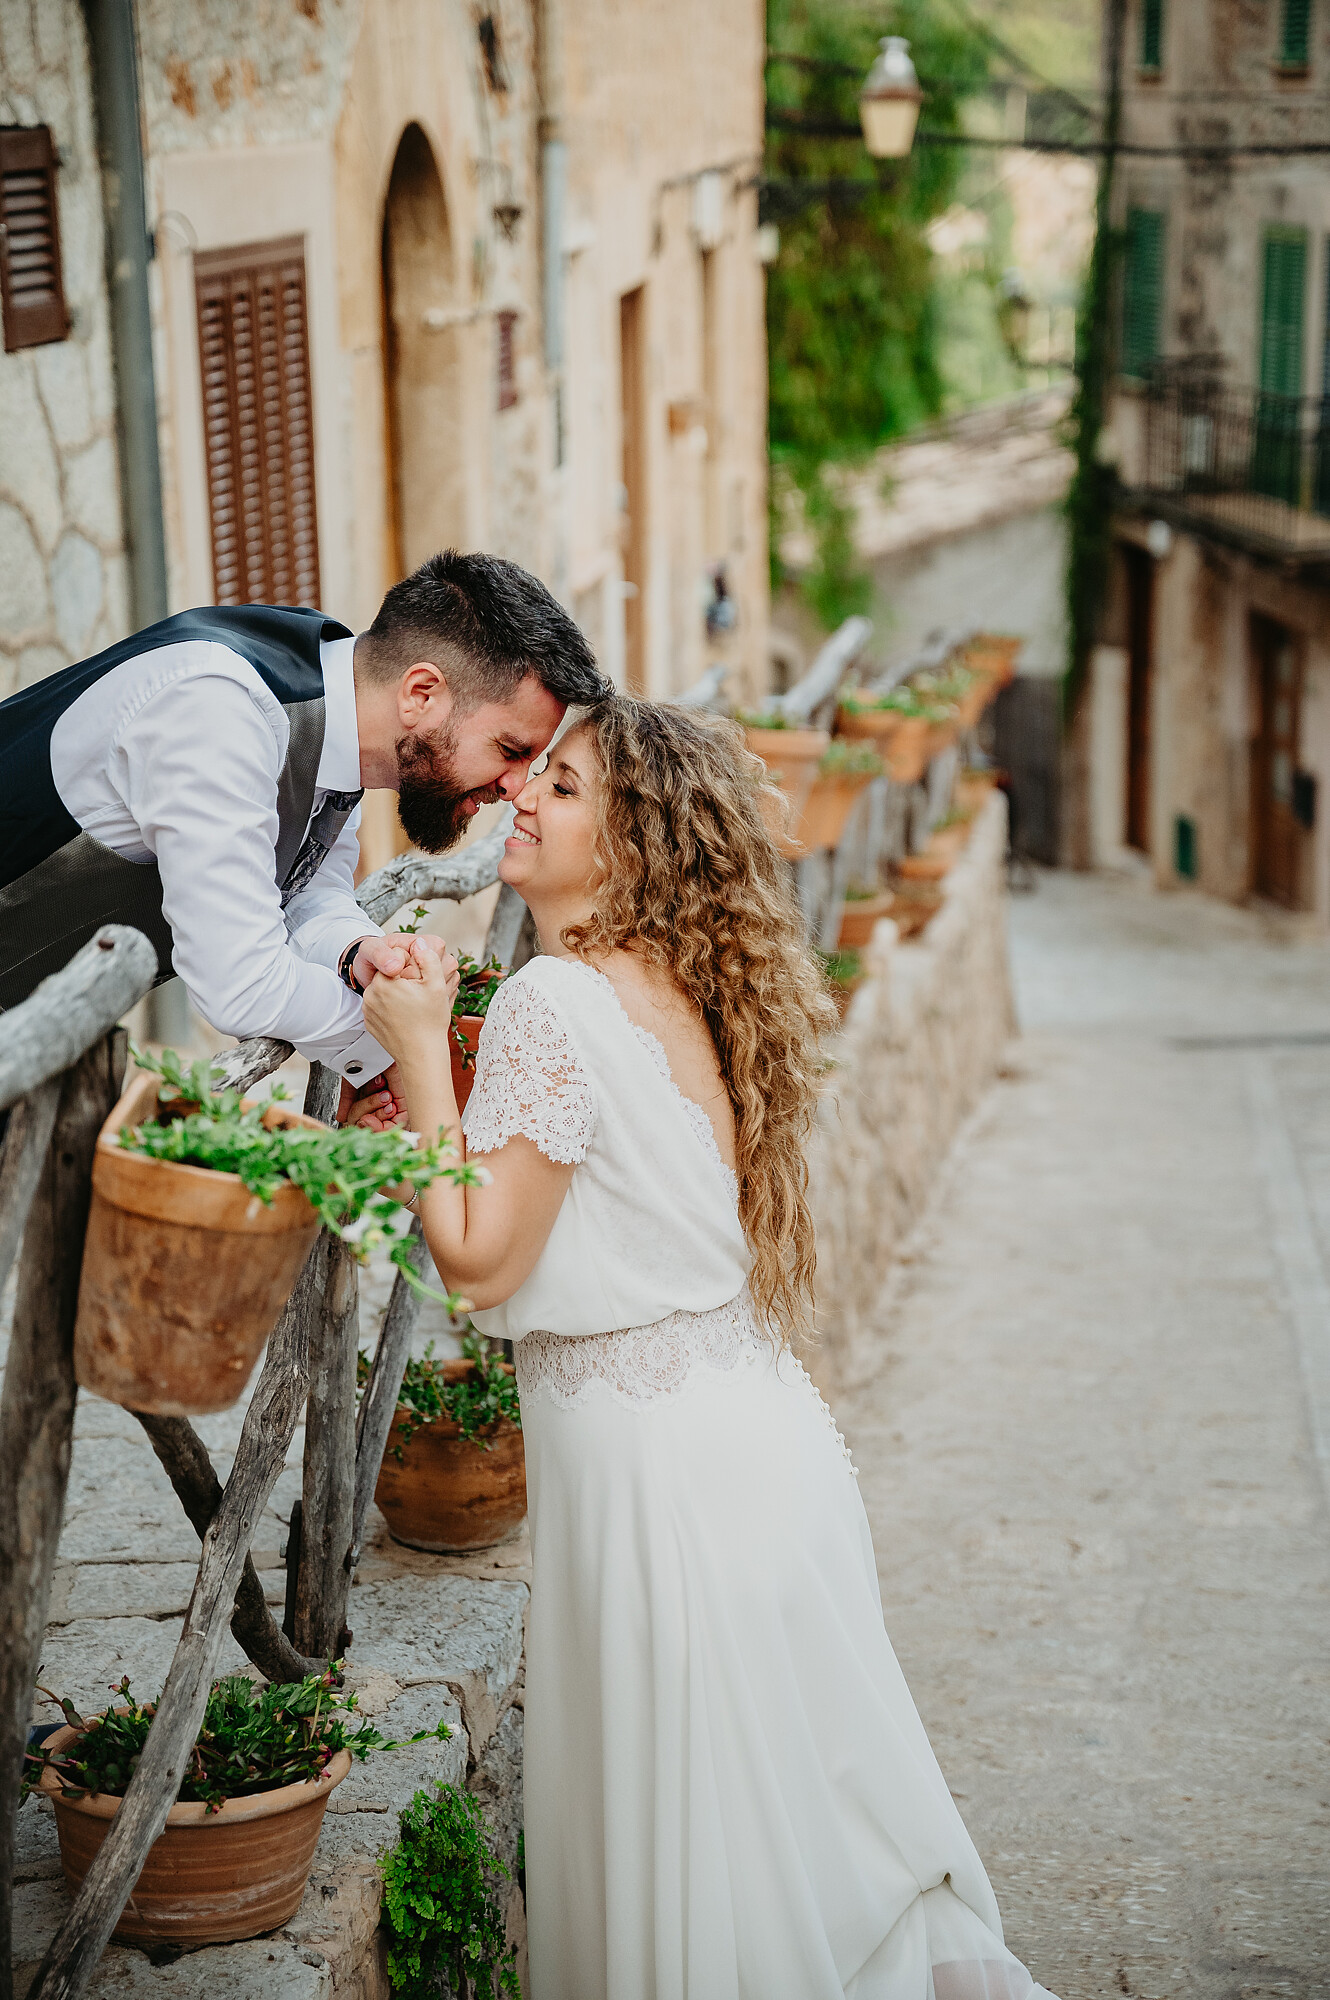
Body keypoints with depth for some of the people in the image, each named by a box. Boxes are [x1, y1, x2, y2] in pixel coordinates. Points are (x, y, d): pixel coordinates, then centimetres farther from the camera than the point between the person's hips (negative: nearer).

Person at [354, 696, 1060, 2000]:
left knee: (685, 1845, 6)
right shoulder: (681, 988, 9)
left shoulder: (557, 1002, -17)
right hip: (753, 1419, 9)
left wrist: (417, 1047, -12)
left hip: (651, 1452, -9)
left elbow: (481, 1261, -17)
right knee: (803, 1801, 19)